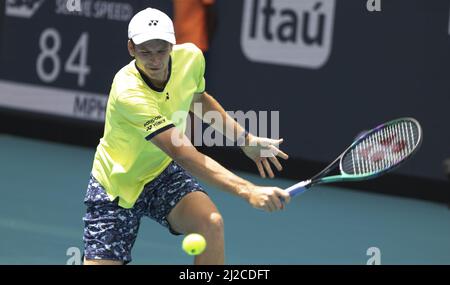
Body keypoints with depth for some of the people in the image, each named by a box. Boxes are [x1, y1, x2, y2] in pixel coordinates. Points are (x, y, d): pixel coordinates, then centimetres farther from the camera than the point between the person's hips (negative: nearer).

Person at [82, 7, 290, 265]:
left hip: (164, 172, 4)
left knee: (212, 223, -26)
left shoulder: (190, 57, -15)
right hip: (116, 184, -4)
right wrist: (247, 190, -49)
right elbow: (186, 156, -41)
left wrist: (246, 139, 7)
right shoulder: (128, 92, -36)